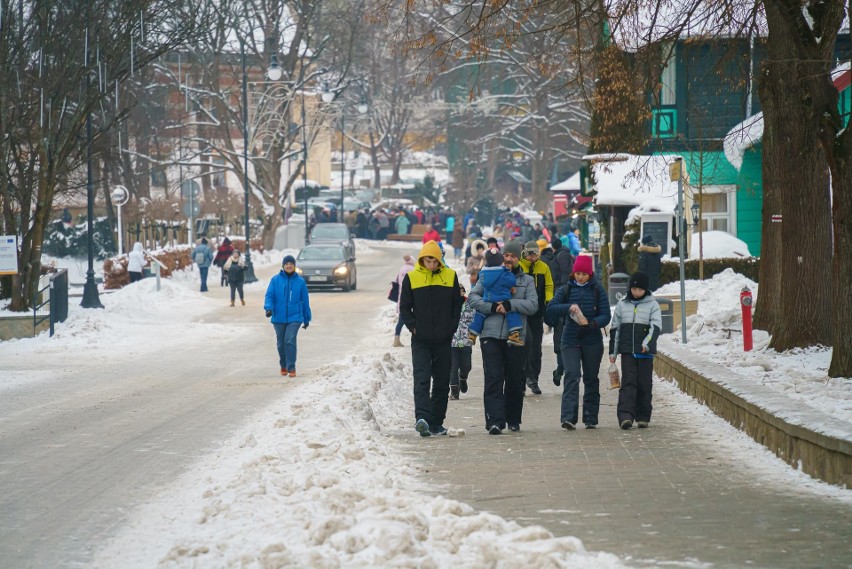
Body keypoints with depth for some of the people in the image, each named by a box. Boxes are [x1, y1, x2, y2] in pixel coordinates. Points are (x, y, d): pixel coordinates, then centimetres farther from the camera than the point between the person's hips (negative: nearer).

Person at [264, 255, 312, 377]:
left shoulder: (300, 281, 2)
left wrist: (307, 318, 11)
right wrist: (268, 308, -22)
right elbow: (269, 295, -2)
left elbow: (305, 301, 8)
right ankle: (283, 366, 30)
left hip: (294, 317, -2)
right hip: (279, 317, 2)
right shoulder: (275, 280, 1)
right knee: (281, 343, 10)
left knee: (290, 341, -17)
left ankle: (291, 368, -13)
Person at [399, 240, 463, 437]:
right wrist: (413, 327, -6)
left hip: (444, 340, 2)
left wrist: (451, 329, 1)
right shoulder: (411, 278, 1)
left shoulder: (450, 276, 4)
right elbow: (404, 308, 5)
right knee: (421, 380, -15)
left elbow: (457, 305, 9)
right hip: (420, 340, -2)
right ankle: (422, 418, -26)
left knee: (442, 383, 7)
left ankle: (436, 423, 14)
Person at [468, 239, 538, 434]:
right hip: (491, 336, -1)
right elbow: (473, 297, 2)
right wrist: (493, 307, -13)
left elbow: (533, 305, -3)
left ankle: (513, 420, 20)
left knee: (515, 381, 8)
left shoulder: (527, 281, 12)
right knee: (493, 379, -10)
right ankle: (495, 421, -14)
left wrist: (510, 304, -17)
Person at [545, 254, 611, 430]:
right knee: (572, 376, -15)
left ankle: (591, 418, 15)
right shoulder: (566, 290, 6)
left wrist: (592, 323, -20)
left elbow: (606, 315, -1)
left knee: (591, 379, 8)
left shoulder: (597, 290, 4)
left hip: (592, 341, 1)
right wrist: (568, 308, -21)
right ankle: (569, 417, -23)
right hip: (570, 341, -1)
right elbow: (551, 309, -4)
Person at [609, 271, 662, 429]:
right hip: (627, 351, 1)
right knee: (628, 383, -9)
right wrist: (612, 352, 10)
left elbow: (656, 327, -9)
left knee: (644, 385, 4)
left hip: (646, 352, -1)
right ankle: (625, 416, -18)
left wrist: (647, 343, -26)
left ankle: (643, 417, 13)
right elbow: (615, 328, 12)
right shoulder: (622, 305, 9)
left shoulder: (652, 305, 2)